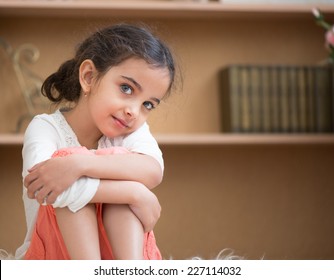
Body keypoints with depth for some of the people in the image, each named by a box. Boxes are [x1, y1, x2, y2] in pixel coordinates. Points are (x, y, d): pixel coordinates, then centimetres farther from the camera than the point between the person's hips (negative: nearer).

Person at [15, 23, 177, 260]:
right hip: (53, 251, -3)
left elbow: (153, 172, -28)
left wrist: (79, 164, -41)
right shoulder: (46, 128, -13)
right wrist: (136, 194, -36)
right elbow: (48, 188, -36)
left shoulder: (134, 131, -3)